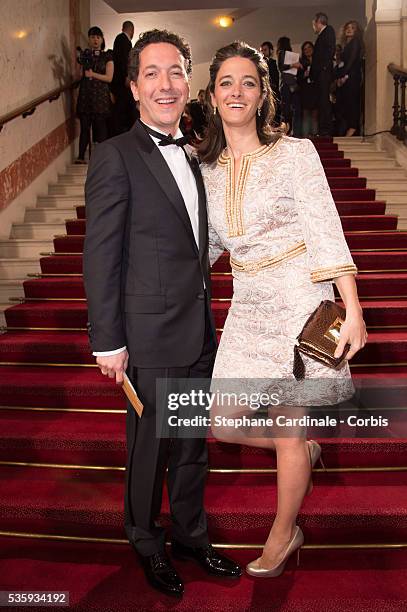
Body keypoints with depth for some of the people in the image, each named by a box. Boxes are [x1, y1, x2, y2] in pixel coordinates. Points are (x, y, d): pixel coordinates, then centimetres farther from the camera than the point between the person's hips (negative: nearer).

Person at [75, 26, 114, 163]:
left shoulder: (107, 56, 3)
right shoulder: (84, 56, 13)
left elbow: (109, 77, -6)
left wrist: (93, 74, -16)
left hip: (101, 96, -3)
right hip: (85, 94, 3)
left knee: (100, 126, -3)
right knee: (84, 126, 1)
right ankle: (81, 157, 3)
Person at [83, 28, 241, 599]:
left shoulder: (190, 156, 12)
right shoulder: (116, 157, -12)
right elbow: (100, 258, -14)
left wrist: (207, 317, 13)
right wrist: (107, 341, -14)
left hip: (199, 330, 7)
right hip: (150, 337, -7)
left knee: (193, 444, 19)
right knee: (150, 449, 11)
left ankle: (191, 535, 41)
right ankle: (147, 543, 37)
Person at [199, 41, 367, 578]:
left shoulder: (296, 152, -5)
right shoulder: (208, 170, 8)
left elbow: (328, 233, -10)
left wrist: (353, 311, -15)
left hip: (300, 303, -5)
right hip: (247, 309, 5)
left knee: (289, 429, 7)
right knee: (223, 425, 6)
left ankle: (284, 534, 33)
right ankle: (304, 450, 37)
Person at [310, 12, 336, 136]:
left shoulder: (329, 30, 1)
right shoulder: (321, 35, 25)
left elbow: (330, 50, -12)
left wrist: (324, 67, -19)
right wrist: (312, 72, 13)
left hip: (324, 72, -9)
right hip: (319, 74, 9)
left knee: (324, 100, -13)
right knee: (321, 101, 6)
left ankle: (326, 129, -16)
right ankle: (323, 130, 7)